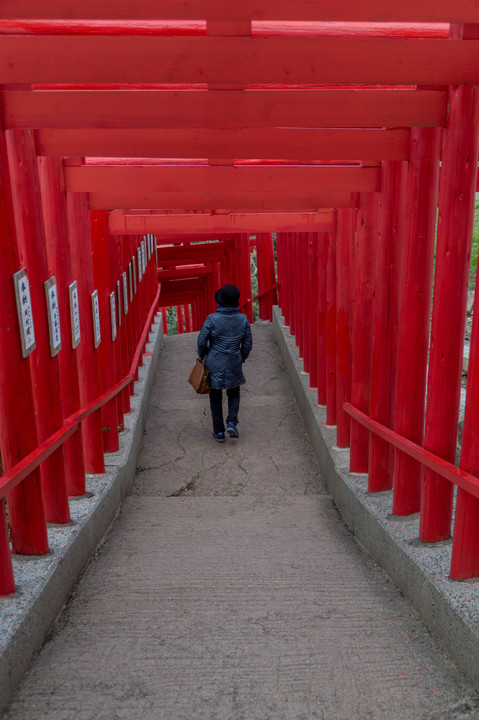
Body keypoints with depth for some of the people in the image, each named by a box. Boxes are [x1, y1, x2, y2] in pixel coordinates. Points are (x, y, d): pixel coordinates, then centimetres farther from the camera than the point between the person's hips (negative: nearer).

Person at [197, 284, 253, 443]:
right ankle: (232, 422, 5)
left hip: (214, 364, -2)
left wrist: (201, 357, 8)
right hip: (234, 364, 2)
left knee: (215, 398, 14)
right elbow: (248, 344, 0)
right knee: (234, 394, 24)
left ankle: (219, 432, 18)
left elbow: (202, 341, -12)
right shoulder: (243, 319, -7)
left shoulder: (212, 318, -16)